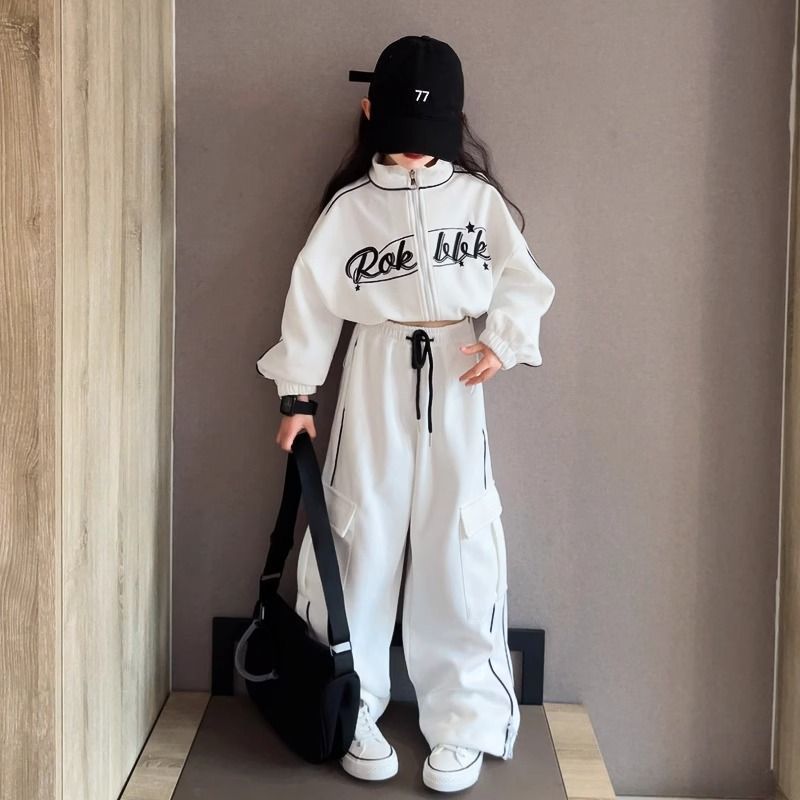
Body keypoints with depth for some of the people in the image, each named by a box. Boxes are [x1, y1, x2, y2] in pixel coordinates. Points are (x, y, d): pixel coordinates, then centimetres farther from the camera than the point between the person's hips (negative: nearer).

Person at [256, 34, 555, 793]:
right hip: (374, 381, 0)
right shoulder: (349, 205, 2)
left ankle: (462, 722, 10)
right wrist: (298, 391, -2)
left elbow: (523, 280, 5)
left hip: (453, 381, 1)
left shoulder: (478, 197, 5)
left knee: (458, 546, -1)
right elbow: (312, 297, 1)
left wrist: (503, 341, -13)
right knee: (361, 538, 1)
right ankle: (352, 714, 15)